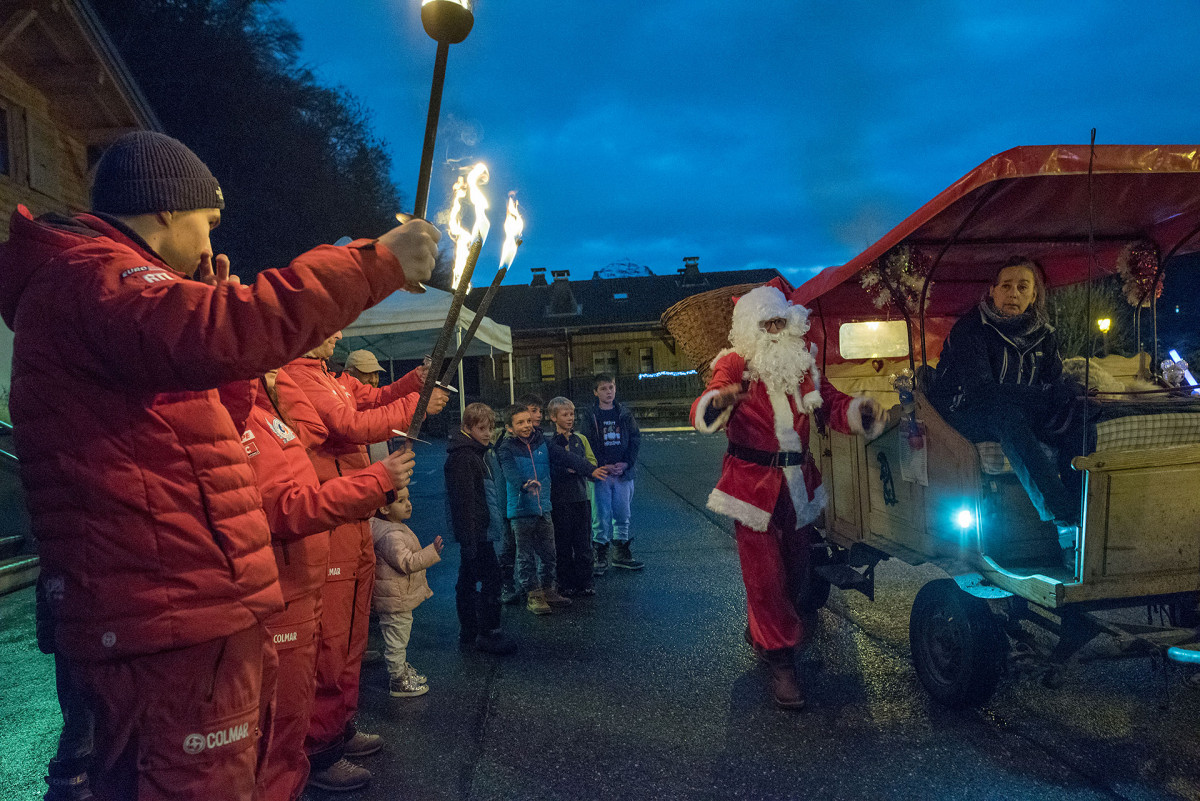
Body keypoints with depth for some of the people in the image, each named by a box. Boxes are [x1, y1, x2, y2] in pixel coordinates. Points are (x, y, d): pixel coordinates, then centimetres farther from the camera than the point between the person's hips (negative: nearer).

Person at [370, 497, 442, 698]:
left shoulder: (396, 528, 8)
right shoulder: (390, 536, -27)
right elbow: (406, 562, -31)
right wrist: (432, 552, -36)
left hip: (401, 598, 11)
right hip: (395, 600, -11)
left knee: (401, 636, 25)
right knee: (397, 639, 3)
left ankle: (402, 669, 41)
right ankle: (398, 682, 15)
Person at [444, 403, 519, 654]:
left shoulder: (482, 452, 14)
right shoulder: (461, 457, -17)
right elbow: (463, 501, -22)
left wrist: (500, 521, 21)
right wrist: (469, 538, -24)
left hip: (483, 530, 10)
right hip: (475, 532, -10)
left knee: (468, 580, 15)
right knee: (490, 579, -9)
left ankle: (468, 631, 23)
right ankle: (488, 633, -3)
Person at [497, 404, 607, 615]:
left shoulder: (541, 443, 5)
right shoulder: (506, 449, -9)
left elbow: (564, 457, 0)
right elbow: (511, 473, -26)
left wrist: (591, 470, -9)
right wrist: (526, 484, -47)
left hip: (543, 508, 5)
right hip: (521, 511, -5)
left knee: (548, 554, 11)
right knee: (527, 556, 4)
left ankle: (547, 590, 27)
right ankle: (533, 595, 15)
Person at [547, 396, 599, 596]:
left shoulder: (581, 440, 10)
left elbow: (593, 463, 6)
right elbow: (548, 471, -9)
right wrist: (565, 469, -21)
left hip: (581, 497, 3)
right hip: (560, 499, -3)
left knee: (583, 542, 5)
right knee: (563, 543, 4)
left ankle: (585, 582, 15)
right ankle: (566, 584, 14)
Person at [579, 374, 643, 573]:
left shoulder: (625, 415, 9)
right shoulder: (589, 418, 1)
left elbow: (635, 441, 6)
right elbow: (586, 447, -4)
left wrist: (625, 463, -9)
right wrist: (604, 466, -14)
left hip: (624, 473, 3)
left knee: (622, 513, 8)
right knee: (601, 515, -2)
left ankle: (621, 553, 20)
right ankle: (600, 555, 6)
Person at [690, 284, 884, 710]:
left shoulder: (802, 365, 8)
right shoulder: (734, 366, -9)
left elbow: (833, 406, 12)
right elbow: (702, 415, -23)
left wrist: (861, 409, -10)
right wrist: (720, 399, -47)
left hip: (797, 482, 6)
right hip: (752, 481, -6)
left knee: (794, 565, 16)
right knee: (765, 574, -7)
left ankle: (761, 632, 40)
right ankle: (781, 661, 4)